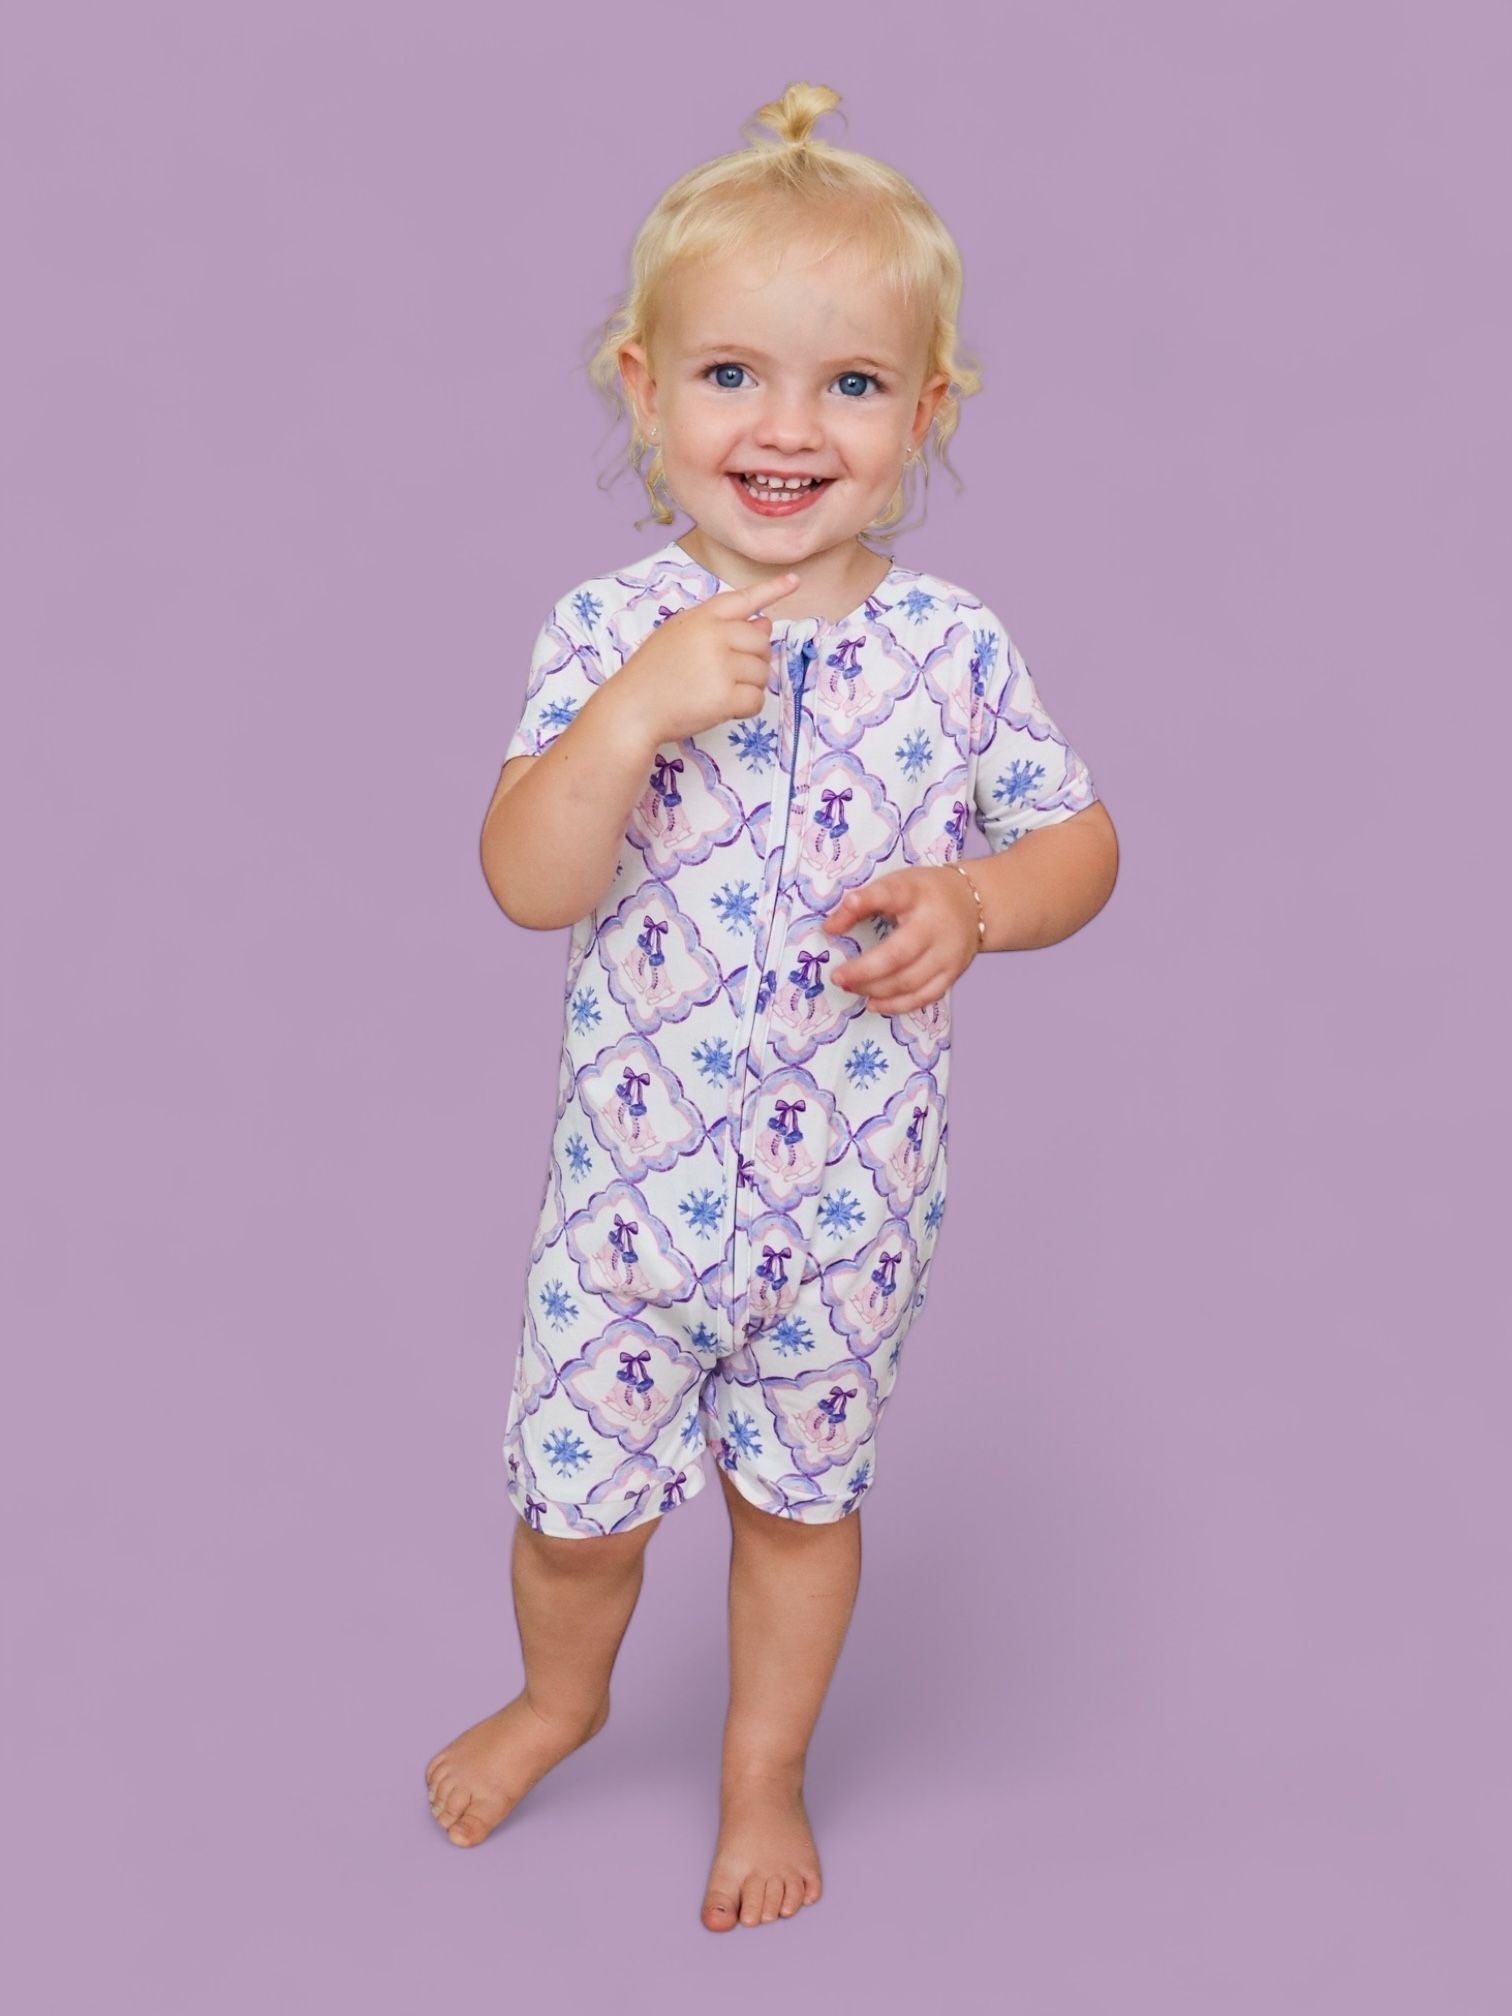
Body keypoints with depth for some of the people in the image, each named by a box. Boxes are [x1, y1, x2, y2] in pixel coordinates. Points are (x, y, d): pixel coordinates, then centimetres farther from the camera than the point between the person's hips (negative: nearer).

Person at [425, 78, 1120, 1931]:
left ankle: (764, 1768, 45)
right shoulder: (609, 631, -11)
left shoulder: (952, 645, -8)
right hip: (637, 1168, 0)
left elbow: (1081, 835, 3)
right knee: (576, 1498, 14)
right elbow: (531, 887, -18)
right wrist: (632, 710, -32)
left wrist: (978, 901, -17)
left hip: (851, 1185, 1)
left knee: (801, 1489, 19)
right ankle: (562, 1693, 48)